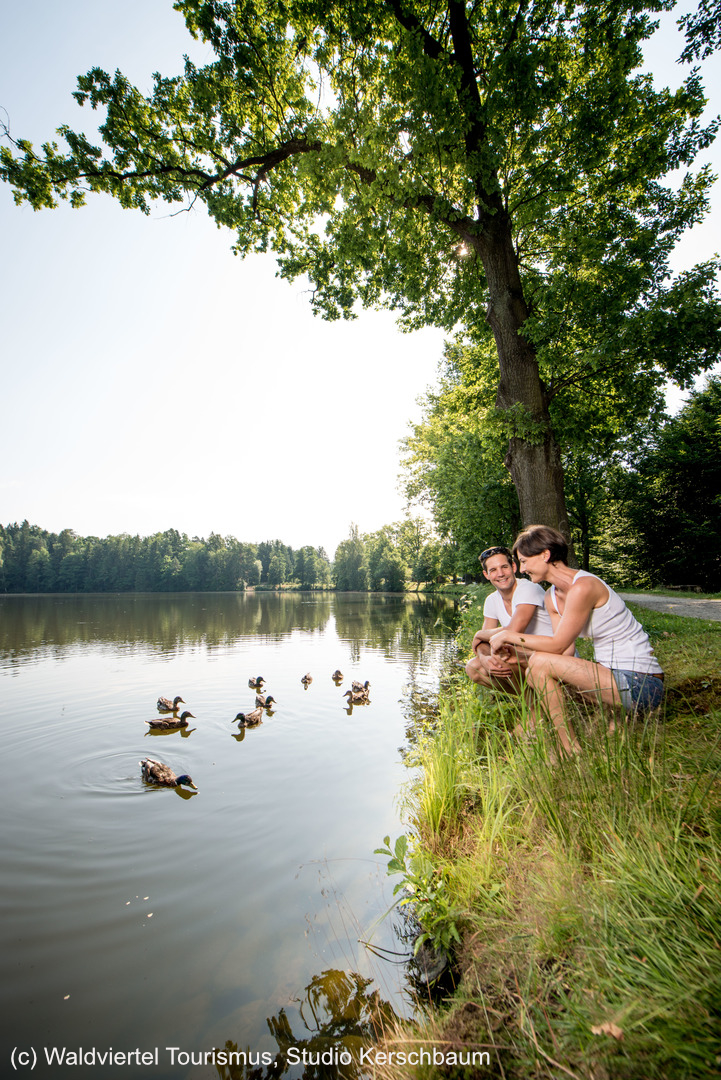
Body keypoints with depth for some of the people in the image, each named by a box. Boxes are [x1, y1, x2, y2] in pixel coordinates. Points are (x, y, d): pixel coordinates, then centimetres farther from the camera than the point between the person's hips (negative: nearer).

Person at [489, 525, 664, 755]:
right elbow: (564, 652, 3)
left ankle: (571, 751, -6)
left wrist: (509, 635, -11)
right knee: (533, 672, 6)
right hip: (615, 675, 9)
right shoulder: (552, 597, 7)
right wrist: (514, 649, -8)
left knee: (540, 664, -20)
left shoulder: (583, 587, -21)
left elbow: (558, 645, -20)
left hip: (640, 684, -9)